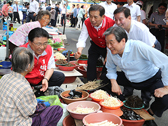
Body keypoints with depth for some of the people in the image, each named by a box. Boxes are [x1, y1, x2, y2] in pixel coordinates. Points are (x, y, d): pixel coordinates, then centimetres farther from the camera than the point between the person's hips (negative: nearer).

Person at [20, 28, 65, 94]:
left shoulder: (48, 49, -12)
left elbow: (50, 67, -3)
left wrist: (46, 79, -22)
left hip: (41, 79, 4)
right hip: (26, 81, -4)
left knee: (60, 77, -12)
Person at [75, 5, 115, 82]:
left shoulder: (111, 23, -33)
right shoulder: (87, 23, -23)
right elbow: (82, 39, -24)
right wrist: (79, 51, -42)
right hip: (96, 45, 3)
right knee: (91, 63, -3)